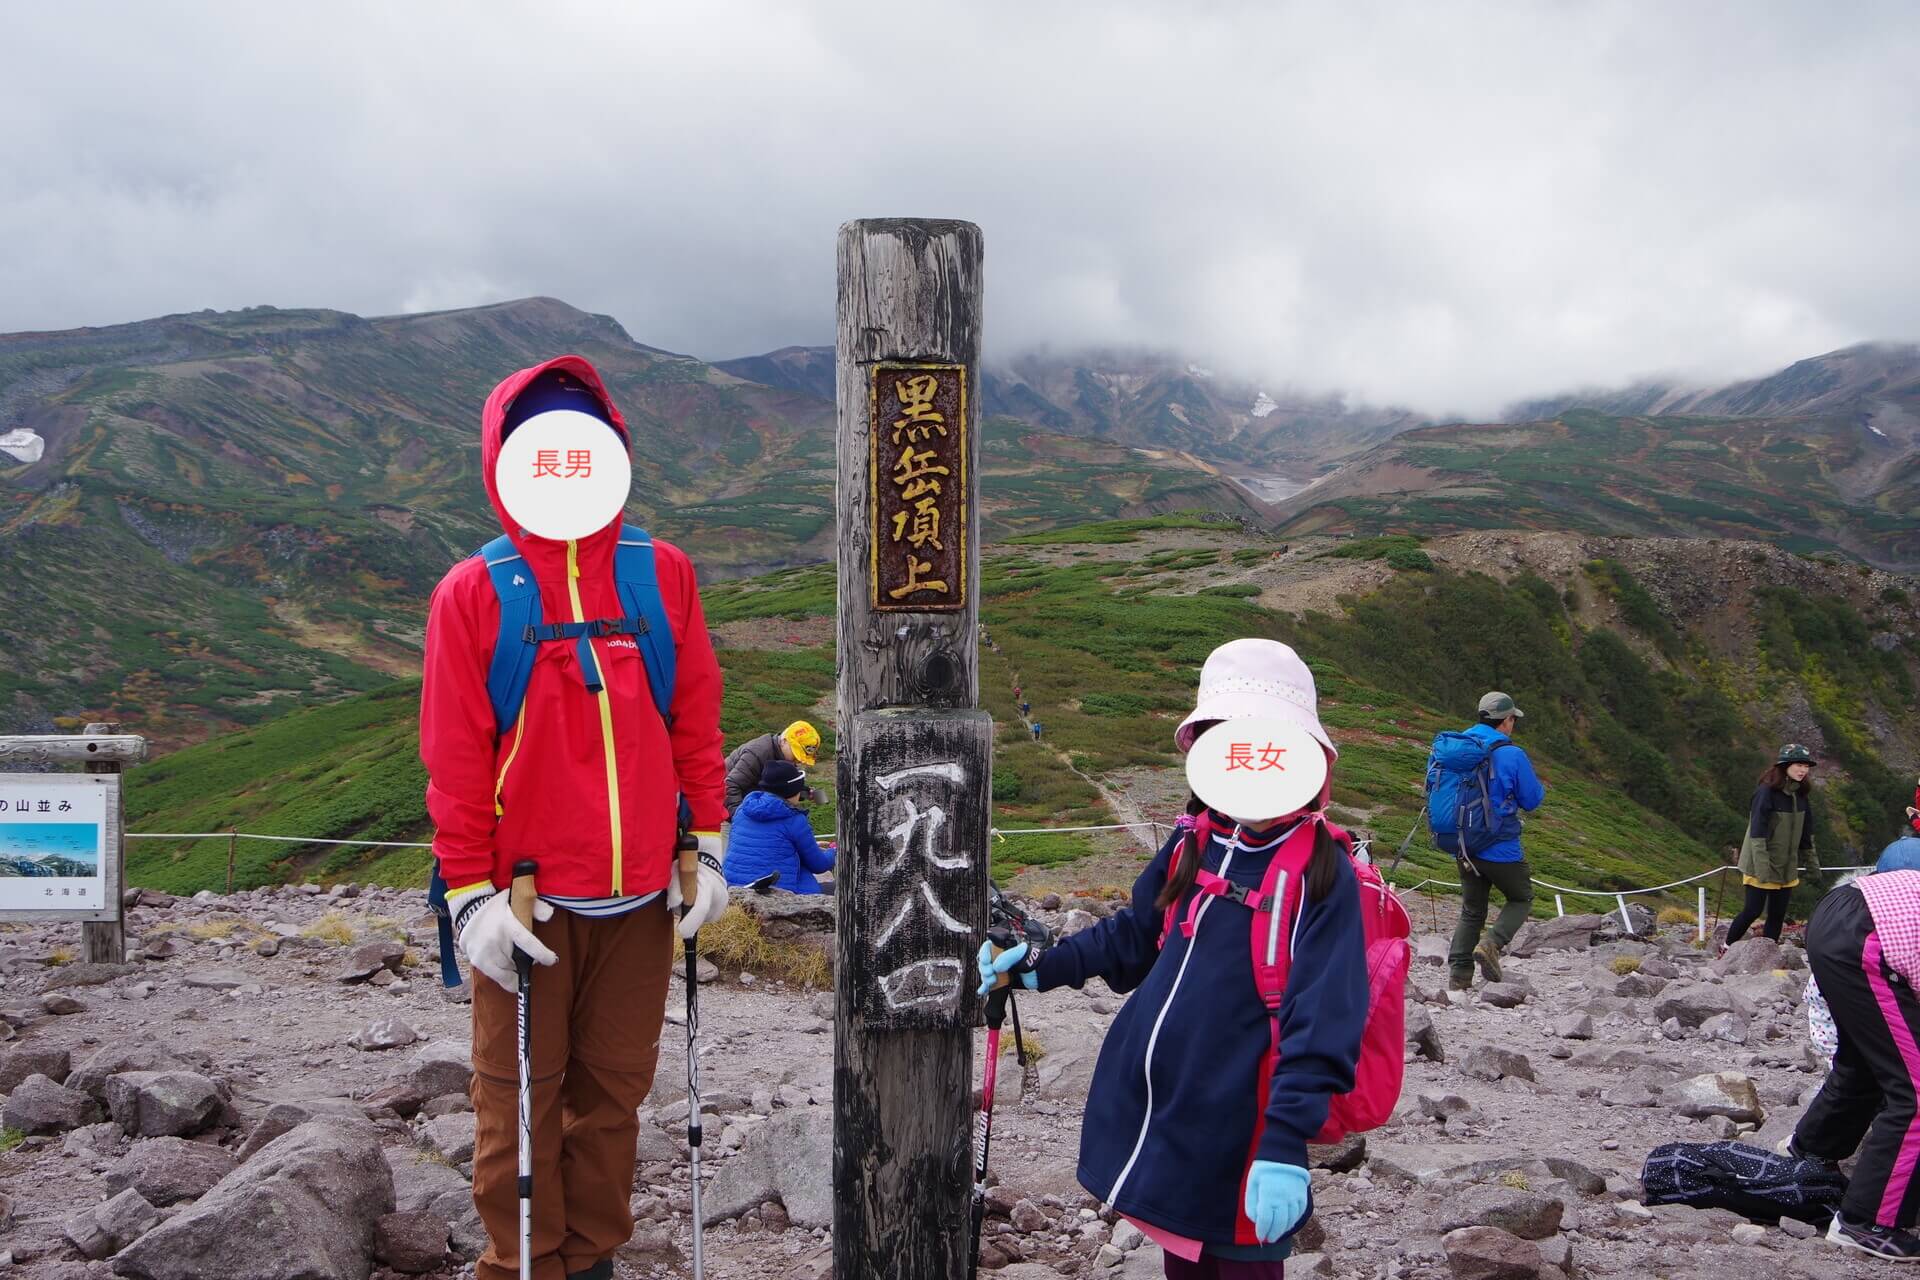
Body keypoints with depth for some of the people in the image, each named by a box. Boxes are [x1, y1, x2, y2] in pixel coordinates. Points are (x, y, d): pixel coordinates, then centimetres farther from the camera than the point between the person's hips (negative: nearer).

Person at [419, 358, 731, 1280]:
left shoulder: (662, 574, 4)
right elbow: (454, 758, -5)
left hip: (640, 893, 3)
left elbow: (695, 718, 8)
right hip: (527, 900, -2)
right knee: (520, 1098, 5)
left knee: (614, 1087, 12)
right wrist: (469, 891, -9)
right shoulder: (473, 593, -3)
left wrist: (708, 841, 6)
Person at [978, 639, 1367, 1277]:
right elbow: (1135, 936, 22)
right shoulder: (1192, 845, 6)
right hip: (1156, 1115, 7)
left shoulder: (1322, 875, -15)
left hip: (1235, 1137, -6)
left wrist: (1286, 1145, -25)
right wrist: (1042, 968, 15)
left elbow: (1321, 1023, -20)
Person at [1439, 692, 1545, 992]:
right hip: (1500, 847, -5)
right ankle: (1491, 944, -7)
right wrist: (1539, 787, 16)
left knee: (1471, 911, 15)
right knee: (1521, 899, 17)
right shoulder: (1511, 754, -15)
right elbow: (1532, 800, -6)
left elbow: (1432, 784, 13)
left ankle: (1458, 976, 5)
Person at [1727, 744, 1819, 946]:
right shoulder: (1767, 792, -17)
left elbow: (1806, 833, 16)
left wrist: (1813, 864, 16)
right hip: (1762, 866, -7)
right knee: (1753, 911, -5)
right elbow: (1757, 832, -21)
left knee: (1778, 914, 6)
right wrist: (1762, 866, -26)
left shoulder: (1801, 795, 6)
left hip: (1787, 867, 7)